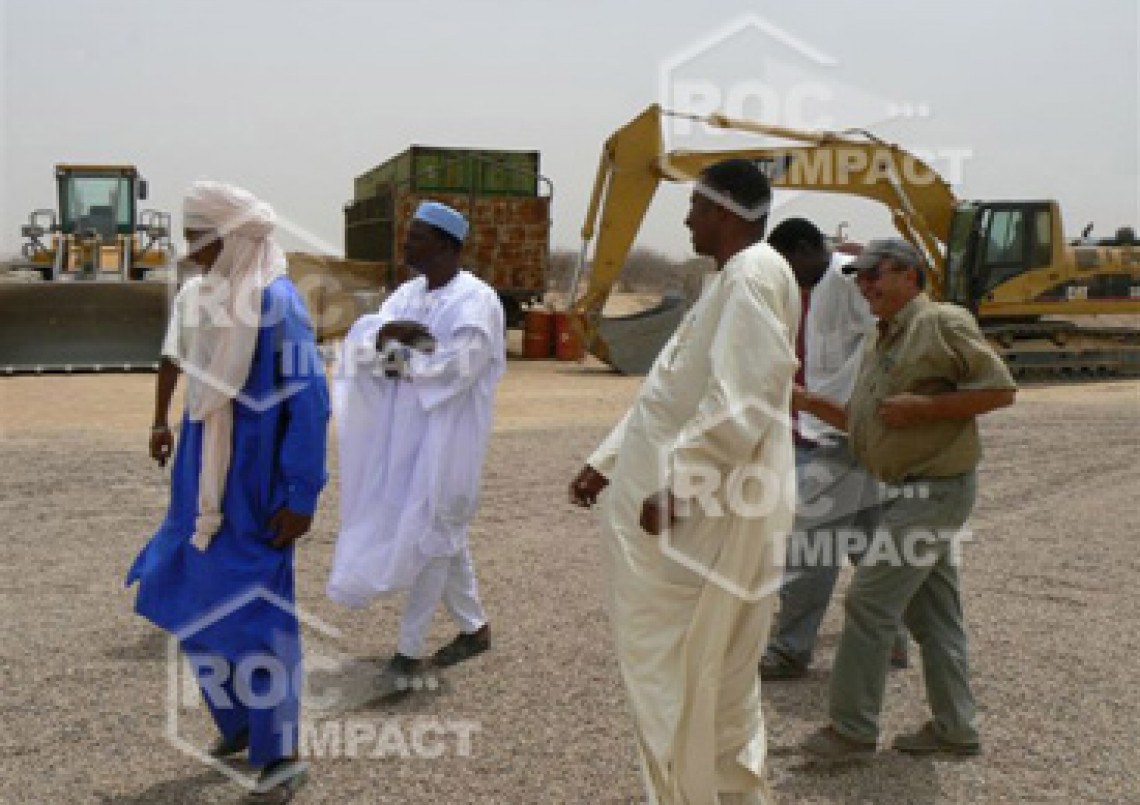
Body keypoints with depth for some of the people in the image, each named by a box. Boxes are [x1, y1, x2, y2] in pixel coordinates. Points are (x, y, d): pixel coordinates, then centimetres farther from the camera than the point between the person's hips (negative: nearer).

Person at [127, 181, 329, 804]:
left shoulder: (277, 304, -19)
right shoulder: (223, 298, 7)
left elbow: (310, 406, -20)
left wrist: (301, 497, -20)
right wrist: (196, 485, 20)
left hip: (257, 494, -9)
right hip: (214, 490, 9)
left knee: (253, 615, 0)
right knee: (201, 608, 16)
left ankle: (281, 755, 15)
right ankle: (241, 719, 36)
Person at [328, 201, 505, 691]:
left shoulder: (476, 299, -12)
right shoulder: (408, 294, 10)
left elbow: (458, 363, -24)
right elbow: (361, 336, -2)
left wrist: (399, 363, -11)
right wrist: (388, 330, -24)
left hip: (448, 433, -7)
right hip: (405, 432, 8)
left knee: (427, 533, -4)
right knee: (443, 533, 15)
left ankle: (409, 651, 6)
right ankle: (475, 628, 30)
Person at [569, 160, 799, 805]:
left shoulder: (754, 274, -15)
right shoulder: (732, 277, 17)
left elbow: (741, 404, -26)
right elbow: (672, 392, 20)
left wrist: (675, 486, -23)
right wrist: (607, 461, 19)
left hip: (705, 514, -10)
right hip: (692, 508, 10)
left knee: (692, 678, 3)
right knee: (695, 674, 19)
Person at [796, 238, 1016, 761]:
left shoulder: (943, 323, -11)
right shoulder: (879, 344, 15)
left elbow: (1001, 389, -15)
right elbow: (860, 421, 18)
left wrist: (922, 407, -21)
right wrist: (806, 401, 5)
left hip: (935, 491, -9)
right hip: (904, 493, 9)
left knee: (869, 600, -8)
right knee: (932, 614, 14)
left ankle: (851, 728, 2)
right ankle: (954, 729, 24)